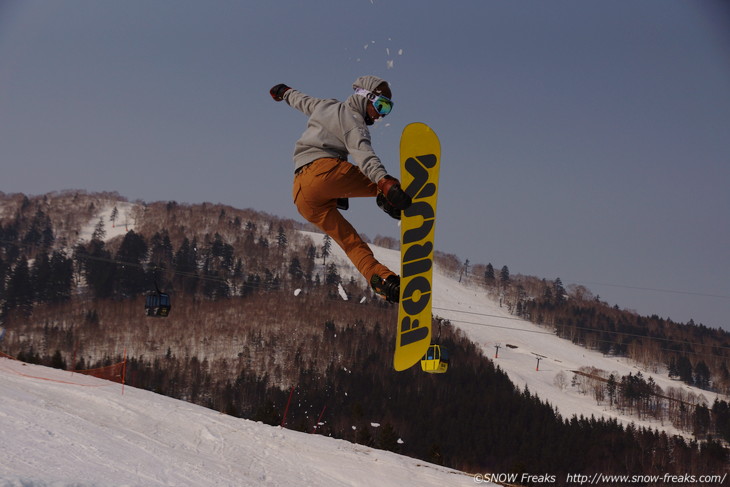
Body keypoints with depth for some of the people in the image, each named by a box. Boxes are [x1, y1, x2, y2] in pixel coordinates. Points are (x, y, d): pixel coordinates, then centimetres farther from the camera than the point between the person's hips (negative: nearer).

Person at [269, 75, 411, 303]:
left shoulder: (328, 106, 28)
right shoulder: (351, 119, 1)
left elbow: (303, 101, 49)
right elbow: (362, 152, -20)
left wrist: (285, 92, 73)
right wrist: (385, 181, -37)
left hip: (301, 195, 8)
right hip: (322, 168, -8)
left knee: (349, 240, 3)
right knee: (386, 185, -10)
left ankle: (380, 278, -14)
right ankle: (387, 198, -43)